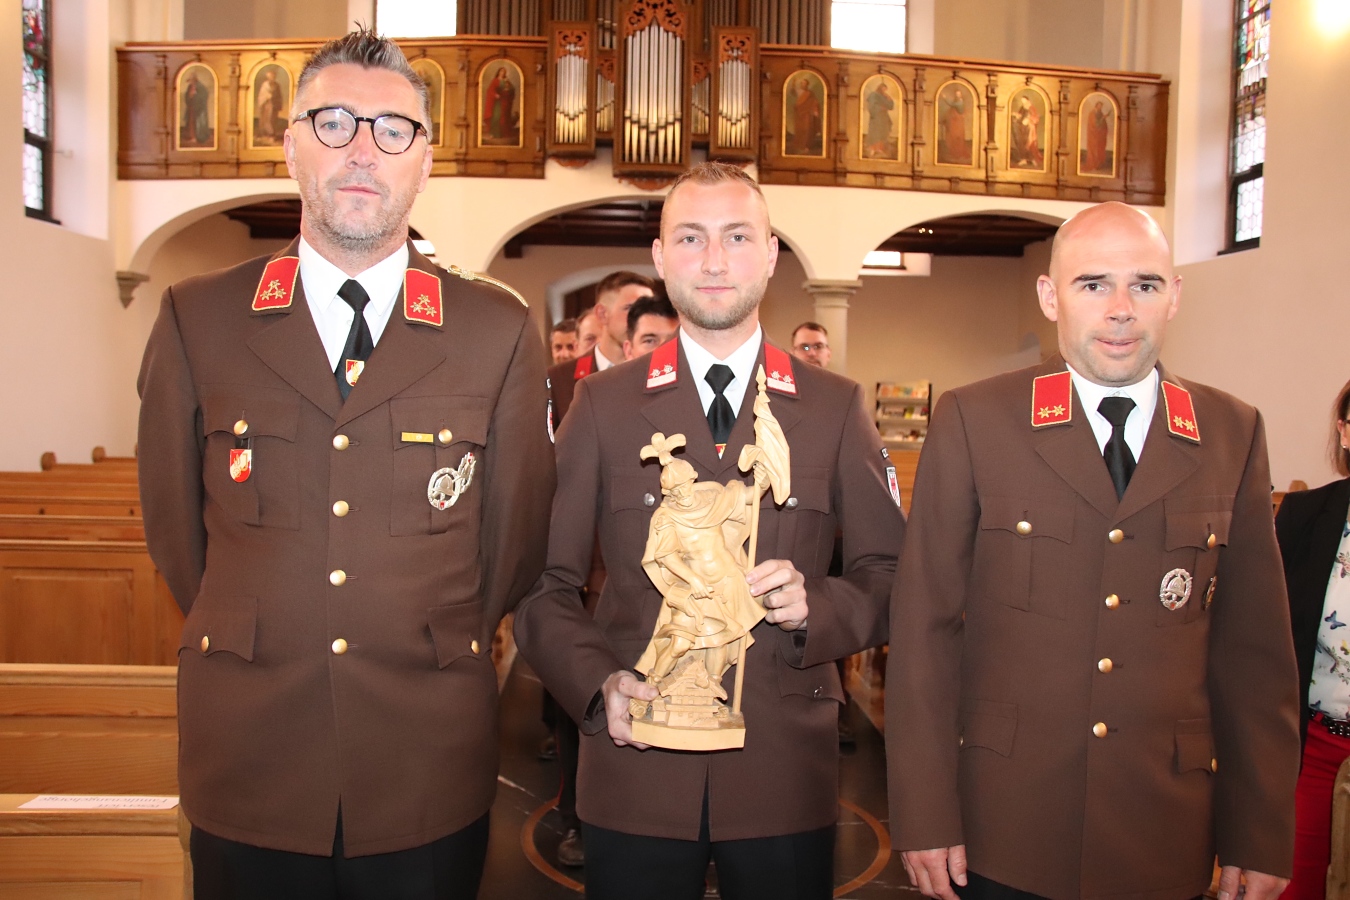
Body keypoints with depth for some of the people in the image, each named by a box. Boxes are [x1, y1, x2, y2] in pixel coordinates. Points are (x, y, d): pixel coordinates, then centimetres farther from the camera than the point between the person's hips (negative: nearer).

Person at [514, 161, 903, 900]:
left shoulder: (836, 408, 3)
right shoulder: (601, 404, 2)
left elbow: (891, 577, 4)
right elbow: (545, 583, 2)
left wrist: (816, 606, -15)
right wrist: (596, 683, -13)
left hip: (786, 778, 1)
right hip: (635, 777, 0)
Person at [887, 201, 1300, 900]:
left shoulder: (1234, 435, 2)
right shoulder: (972, 422, -6)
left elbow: (1254, 650, 4)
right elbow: (925, 628, -7)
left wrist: (1261, 837, 5)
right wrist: (924, 815, -8)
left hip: (1168, 840, 3)